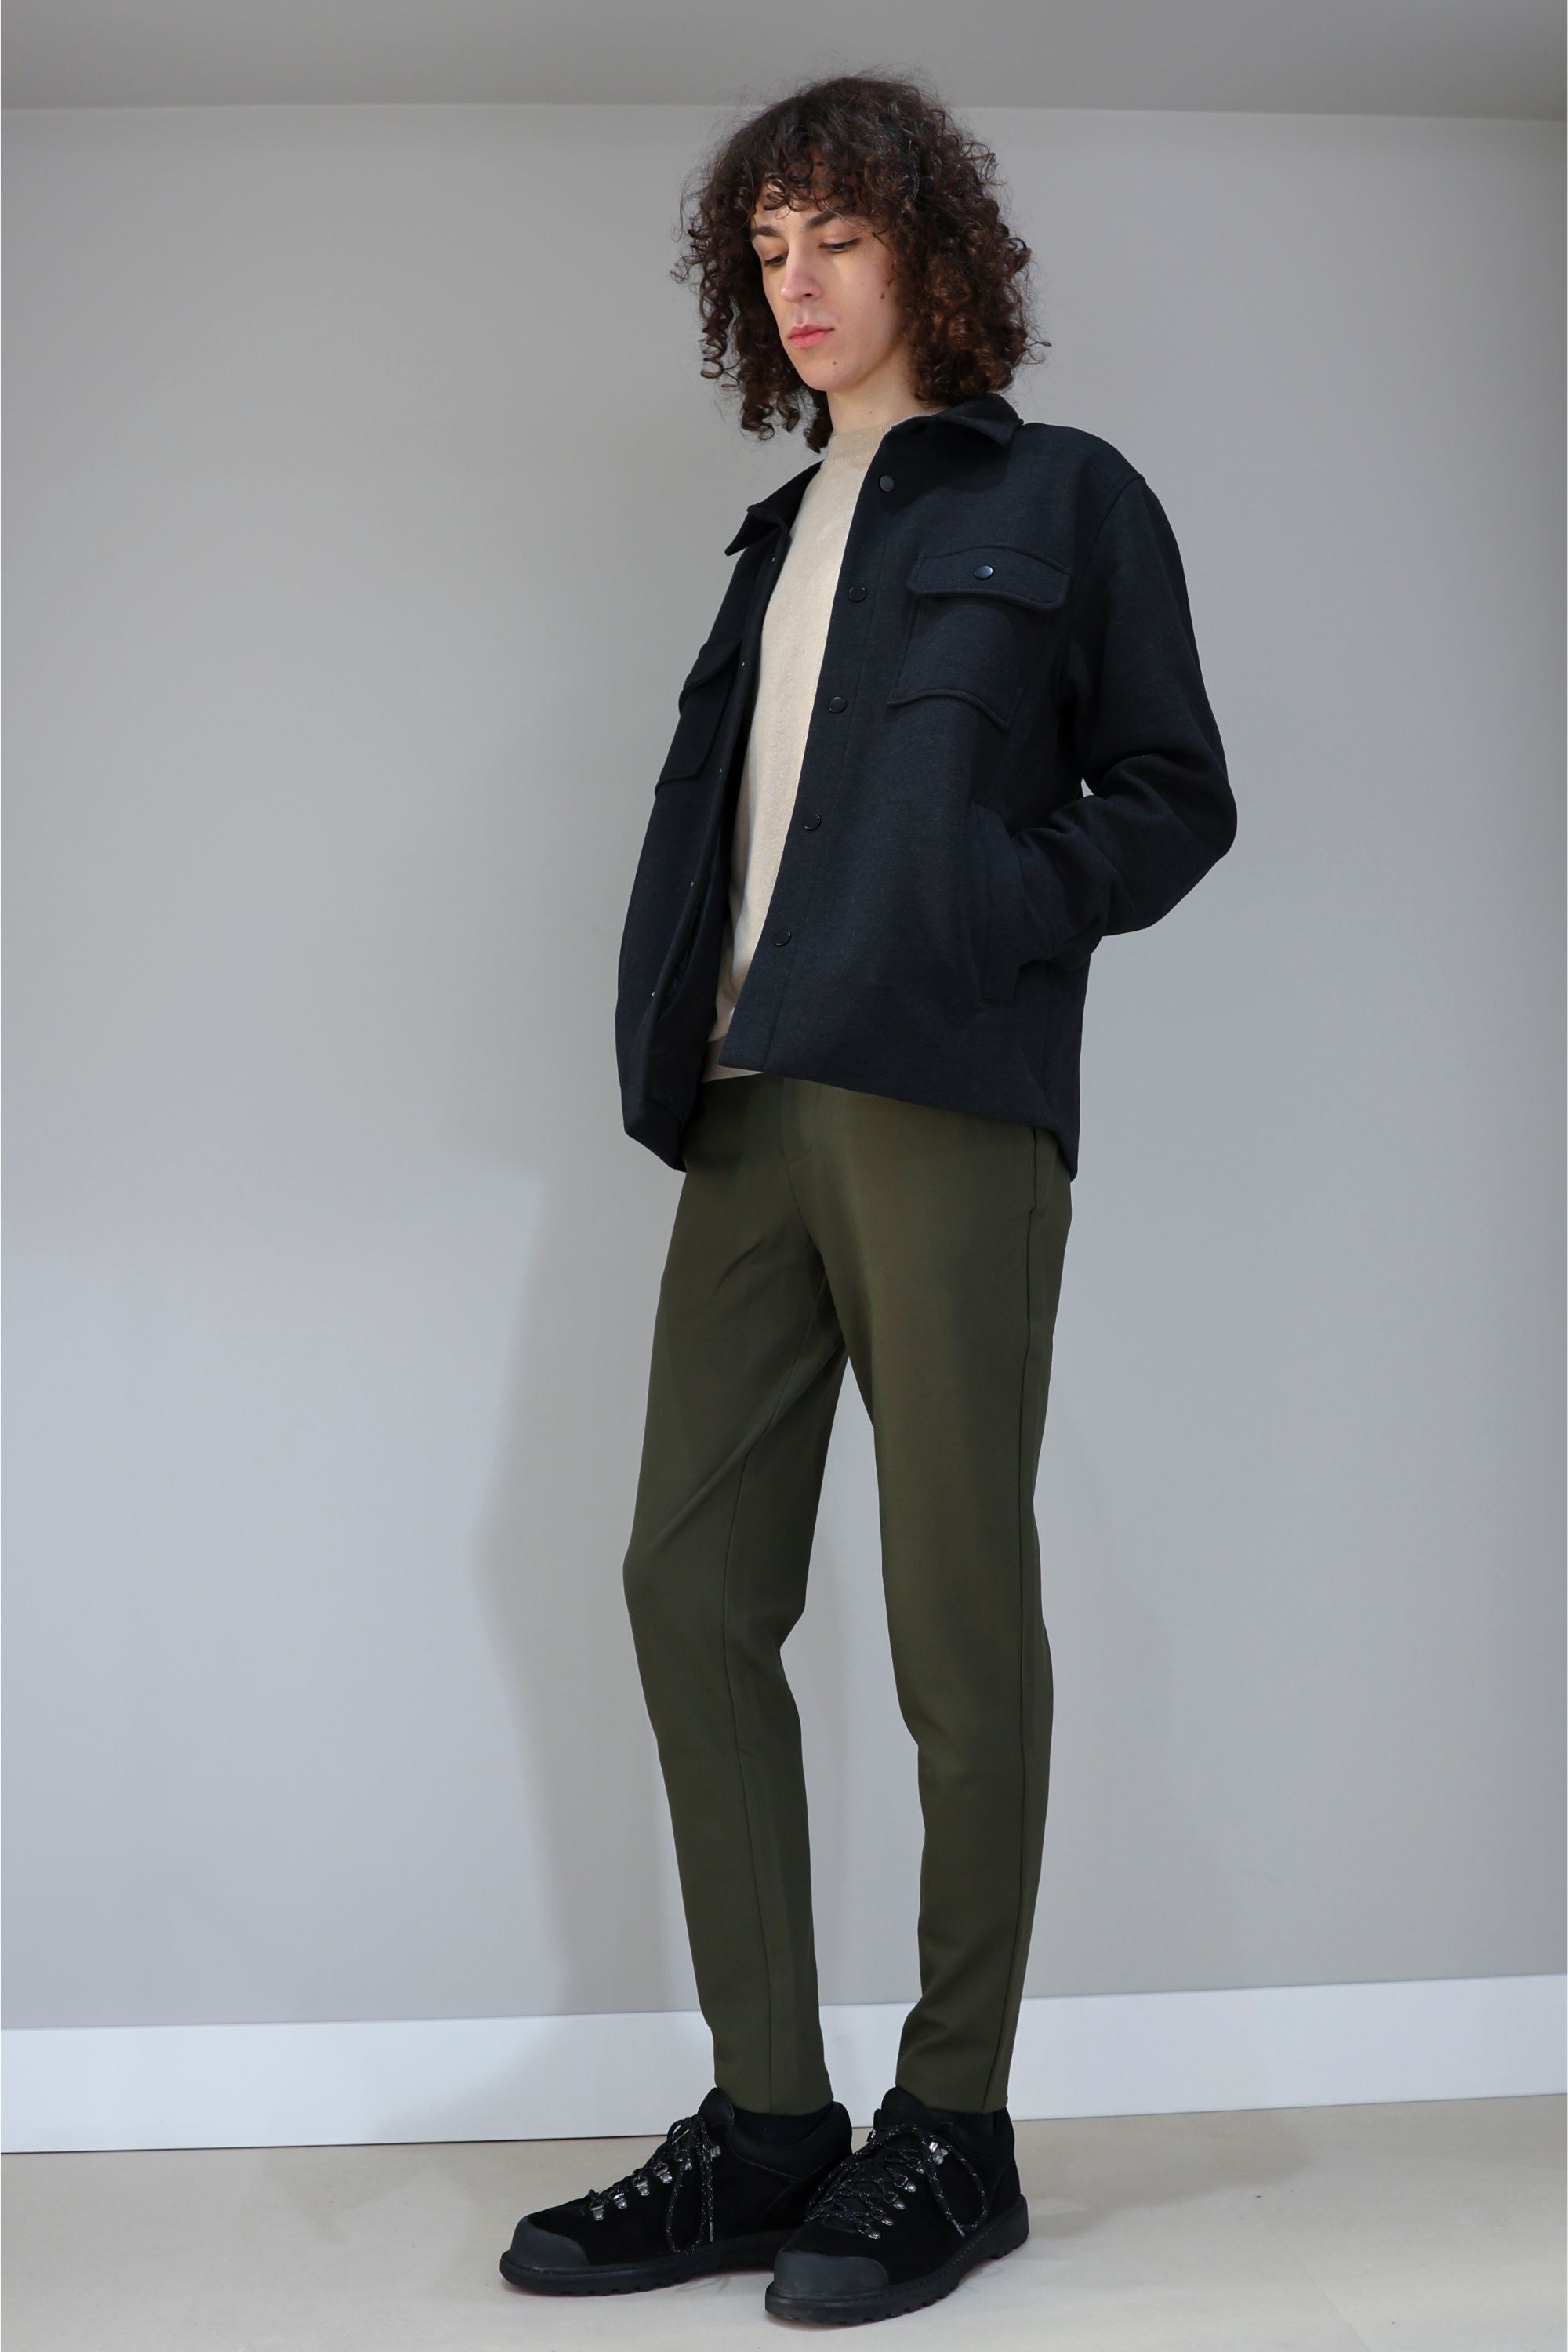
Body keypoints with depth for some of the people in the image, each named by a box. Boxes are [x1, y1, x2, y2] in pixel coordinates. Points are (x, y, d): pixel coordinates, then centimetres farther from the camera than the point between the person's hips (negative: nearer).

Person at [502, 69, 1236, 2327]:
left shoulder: (1062, 500, 9)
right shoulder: (781, 540, 26)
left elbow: (1176, 798, 5)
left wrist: (999, 921, -9)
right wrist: (671, 1027, 4)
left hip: (949, 1104, -6)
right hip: (752, 1106, 6)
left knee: (957, 1613, -2)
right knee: (693, 1587, 2)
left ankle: (957, 2130, 10)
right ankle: (768, 2122, 11)